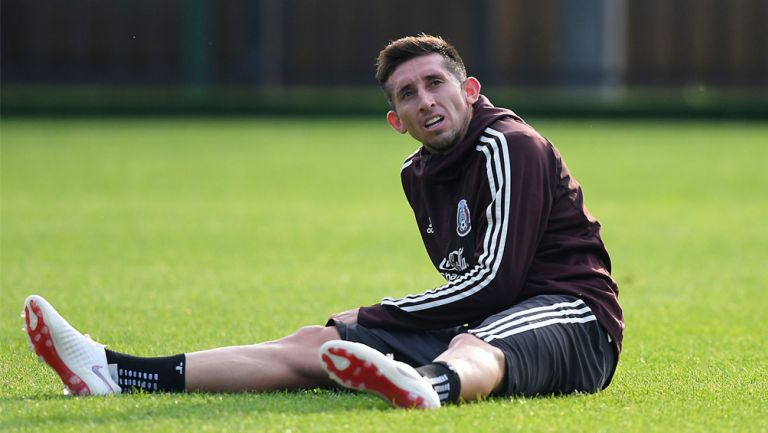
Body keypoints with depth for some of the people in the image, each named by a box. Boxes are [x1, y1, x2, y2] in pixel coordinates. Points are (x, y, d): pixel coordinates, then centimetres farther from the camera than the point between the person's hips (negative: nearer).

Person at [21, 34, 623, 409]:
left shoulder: (510, 146, -8)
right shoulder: (420, 174, 18)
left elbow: (496, 278, -15)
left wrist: (372, 319, -9)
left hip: (573, 317, -8)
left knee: (470, 348, -43)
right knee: (311, 346, -5)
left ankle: (428, 386, -83)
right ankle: (114, 374, -15)